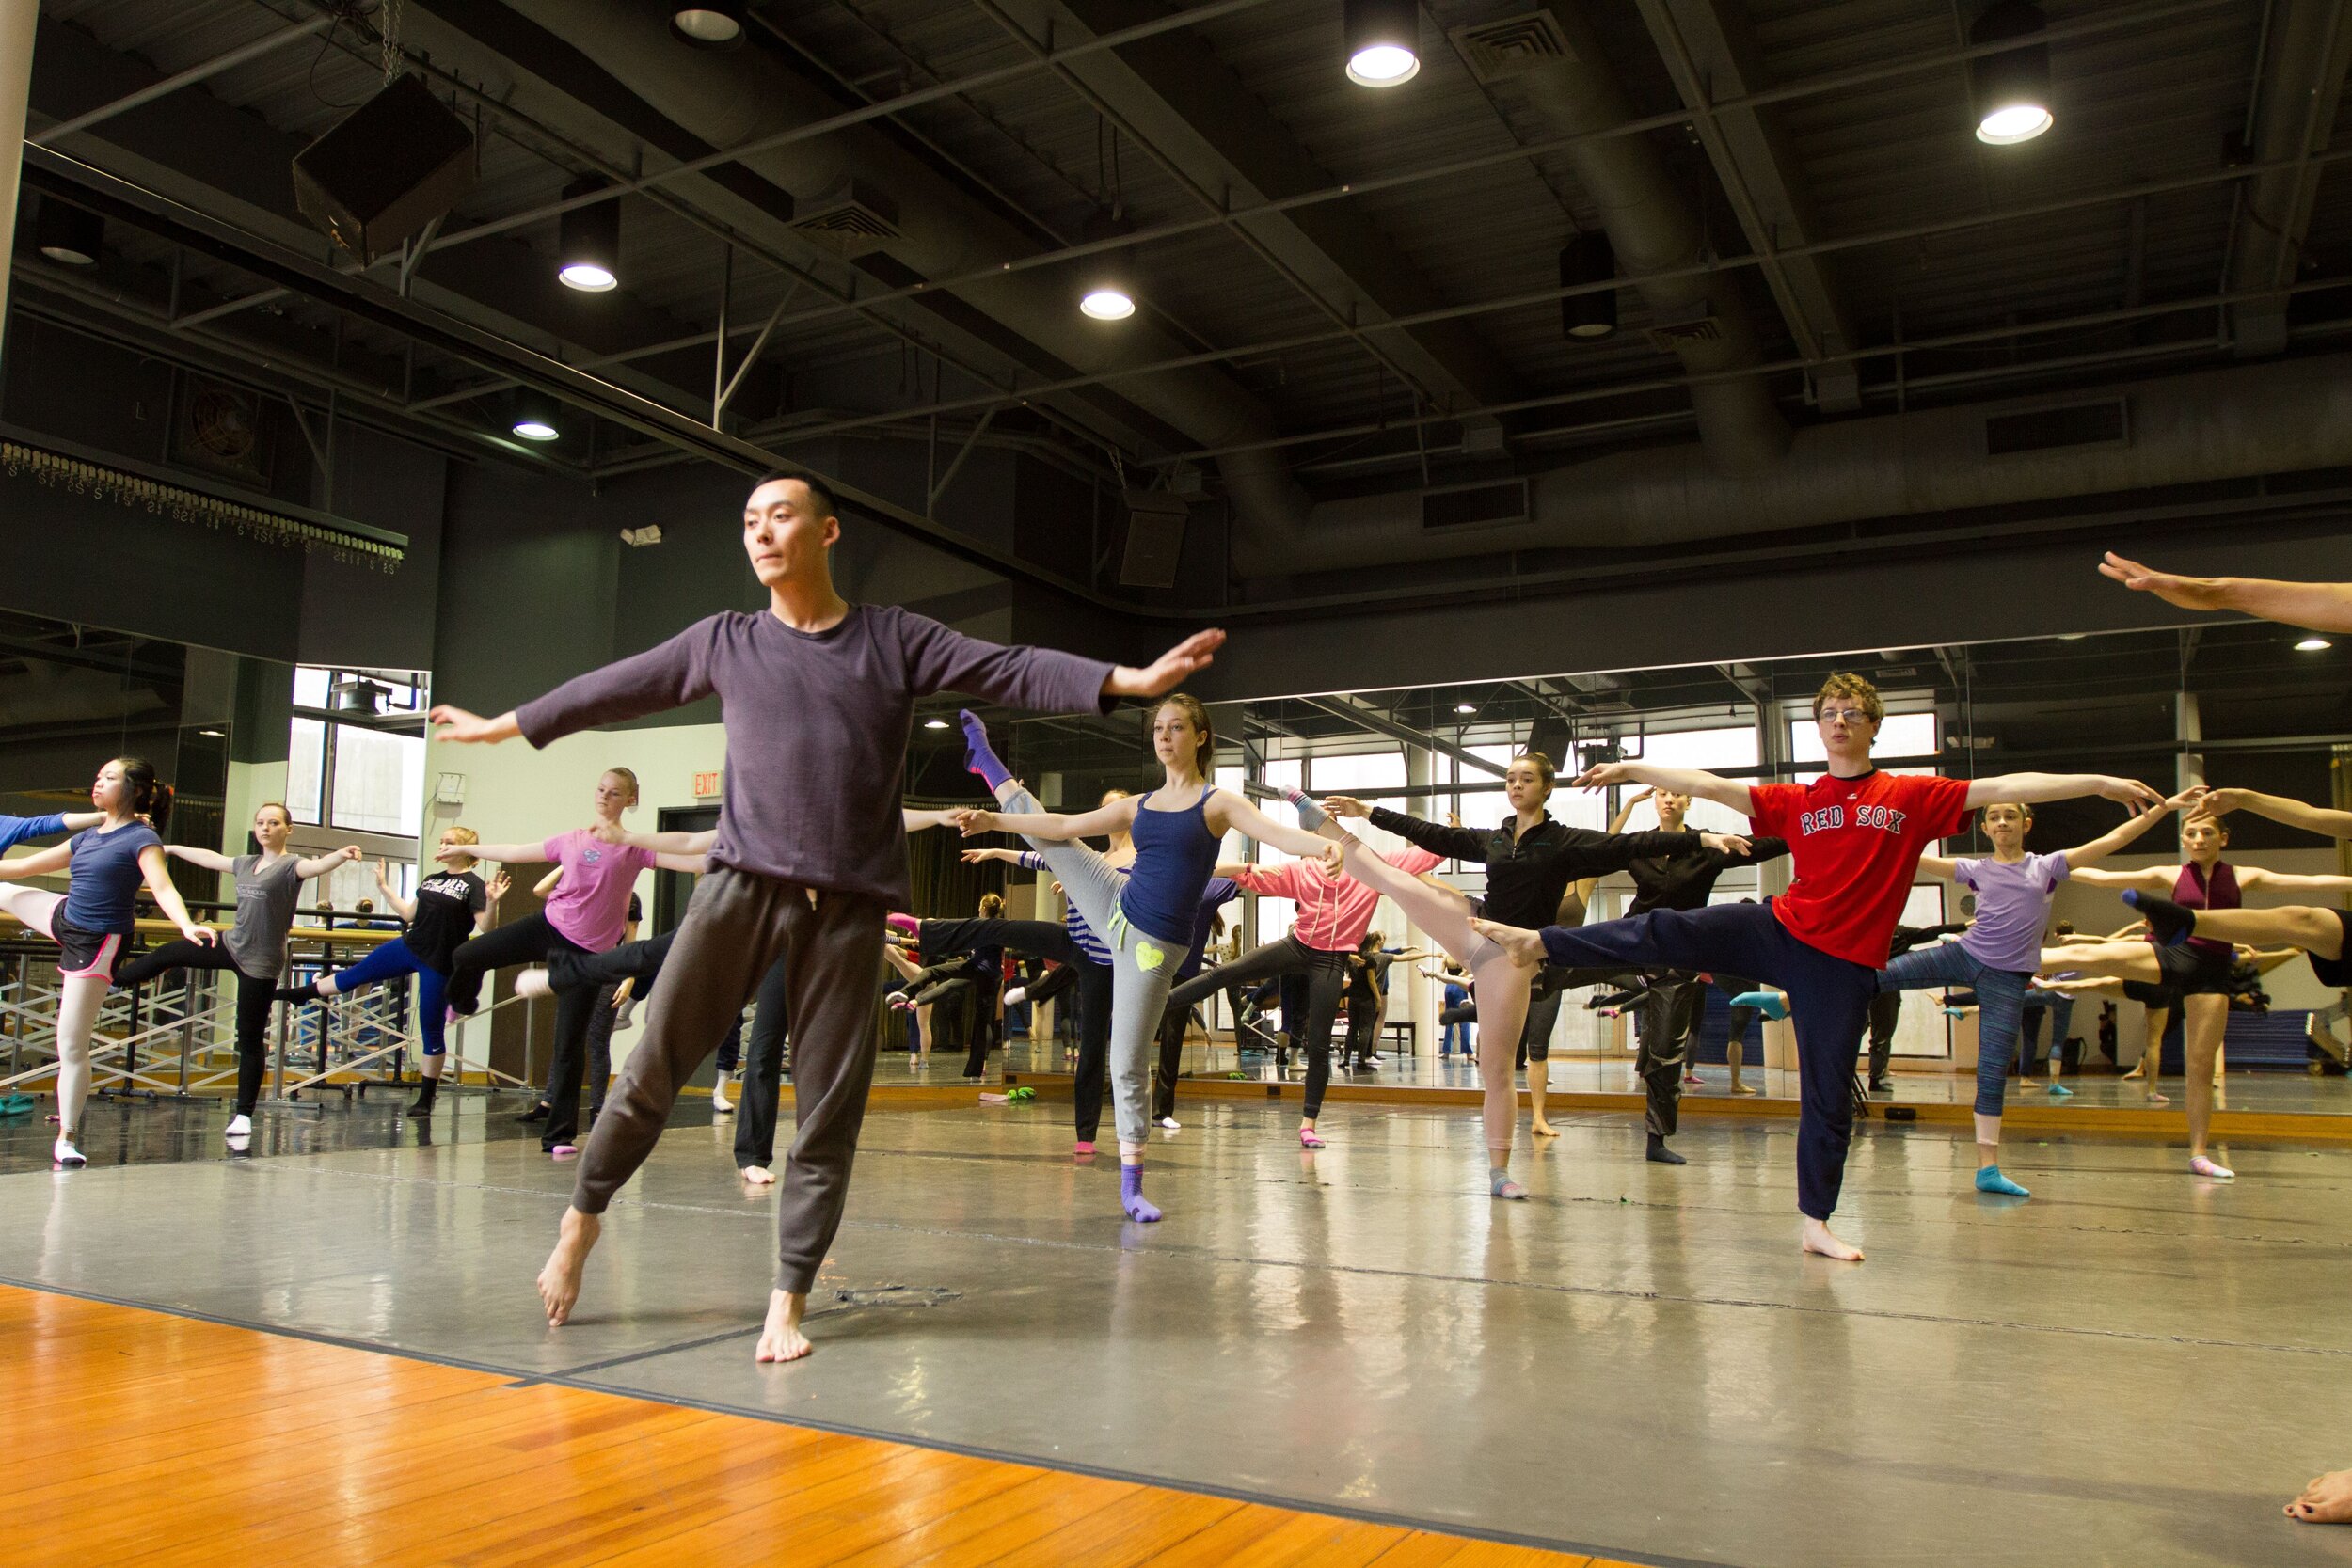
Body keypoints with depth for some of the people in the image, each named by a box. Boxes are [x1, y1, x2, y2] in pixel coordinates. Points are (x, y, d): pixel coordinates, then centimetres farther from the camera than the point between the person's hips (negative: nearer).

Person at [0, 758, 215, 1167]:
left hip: (96, 944, -8)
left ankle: (67, 1138, 3)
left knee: (72, 1045, -6)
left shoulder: (142, 838, -15)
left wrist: (186, 925, -48)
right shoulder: (87, 837, 8)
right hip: (64, 919, 8)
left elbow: (163, 888, -30)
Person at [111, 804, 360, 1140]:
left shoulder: (291, 866, -13)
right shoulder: (246, 864, 9)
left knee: (251, 1040, -1)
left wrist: (341, 856, -56)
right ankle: (113, 978, 53)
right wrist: (171, 848, 39)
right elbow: (209, 858, 26)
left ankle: (243, 1115, 7)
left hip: (260, 962, -7)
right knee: (169, 953, 24)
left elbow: (317, 865, -34)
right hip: (232, 947, 7)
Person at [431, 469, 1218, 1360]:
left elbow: (1012, 672, 1)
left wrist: (1133, 679, -11)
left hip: (850, 905, 0)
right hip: (743, 886, 1)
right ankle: (583, 1216, 23)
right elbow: (618, 689, 22)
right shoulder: (726, 643, 13)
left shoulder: (893, 640, 9)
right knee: (654, 1068, -2)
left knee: (829, 1111, 0)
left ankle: (787, 1302, 10)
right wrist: (500, 726, 30)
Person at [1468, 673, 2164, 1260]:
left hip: (1843, 967, -1)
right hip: (1778, 935, 1)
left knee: (1830, 1097, 5)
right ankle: (1539, 942, -12)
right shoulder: (1795, 803, 6)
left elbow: (2009, 786, -4)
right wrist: (1635, 768, -4)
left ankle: (1815, 1223, 17)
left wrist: (2100, 782, -10)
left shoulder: (1913, 796, 1)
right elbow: (1713, 787, 2)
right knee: (1668, 931, -18)